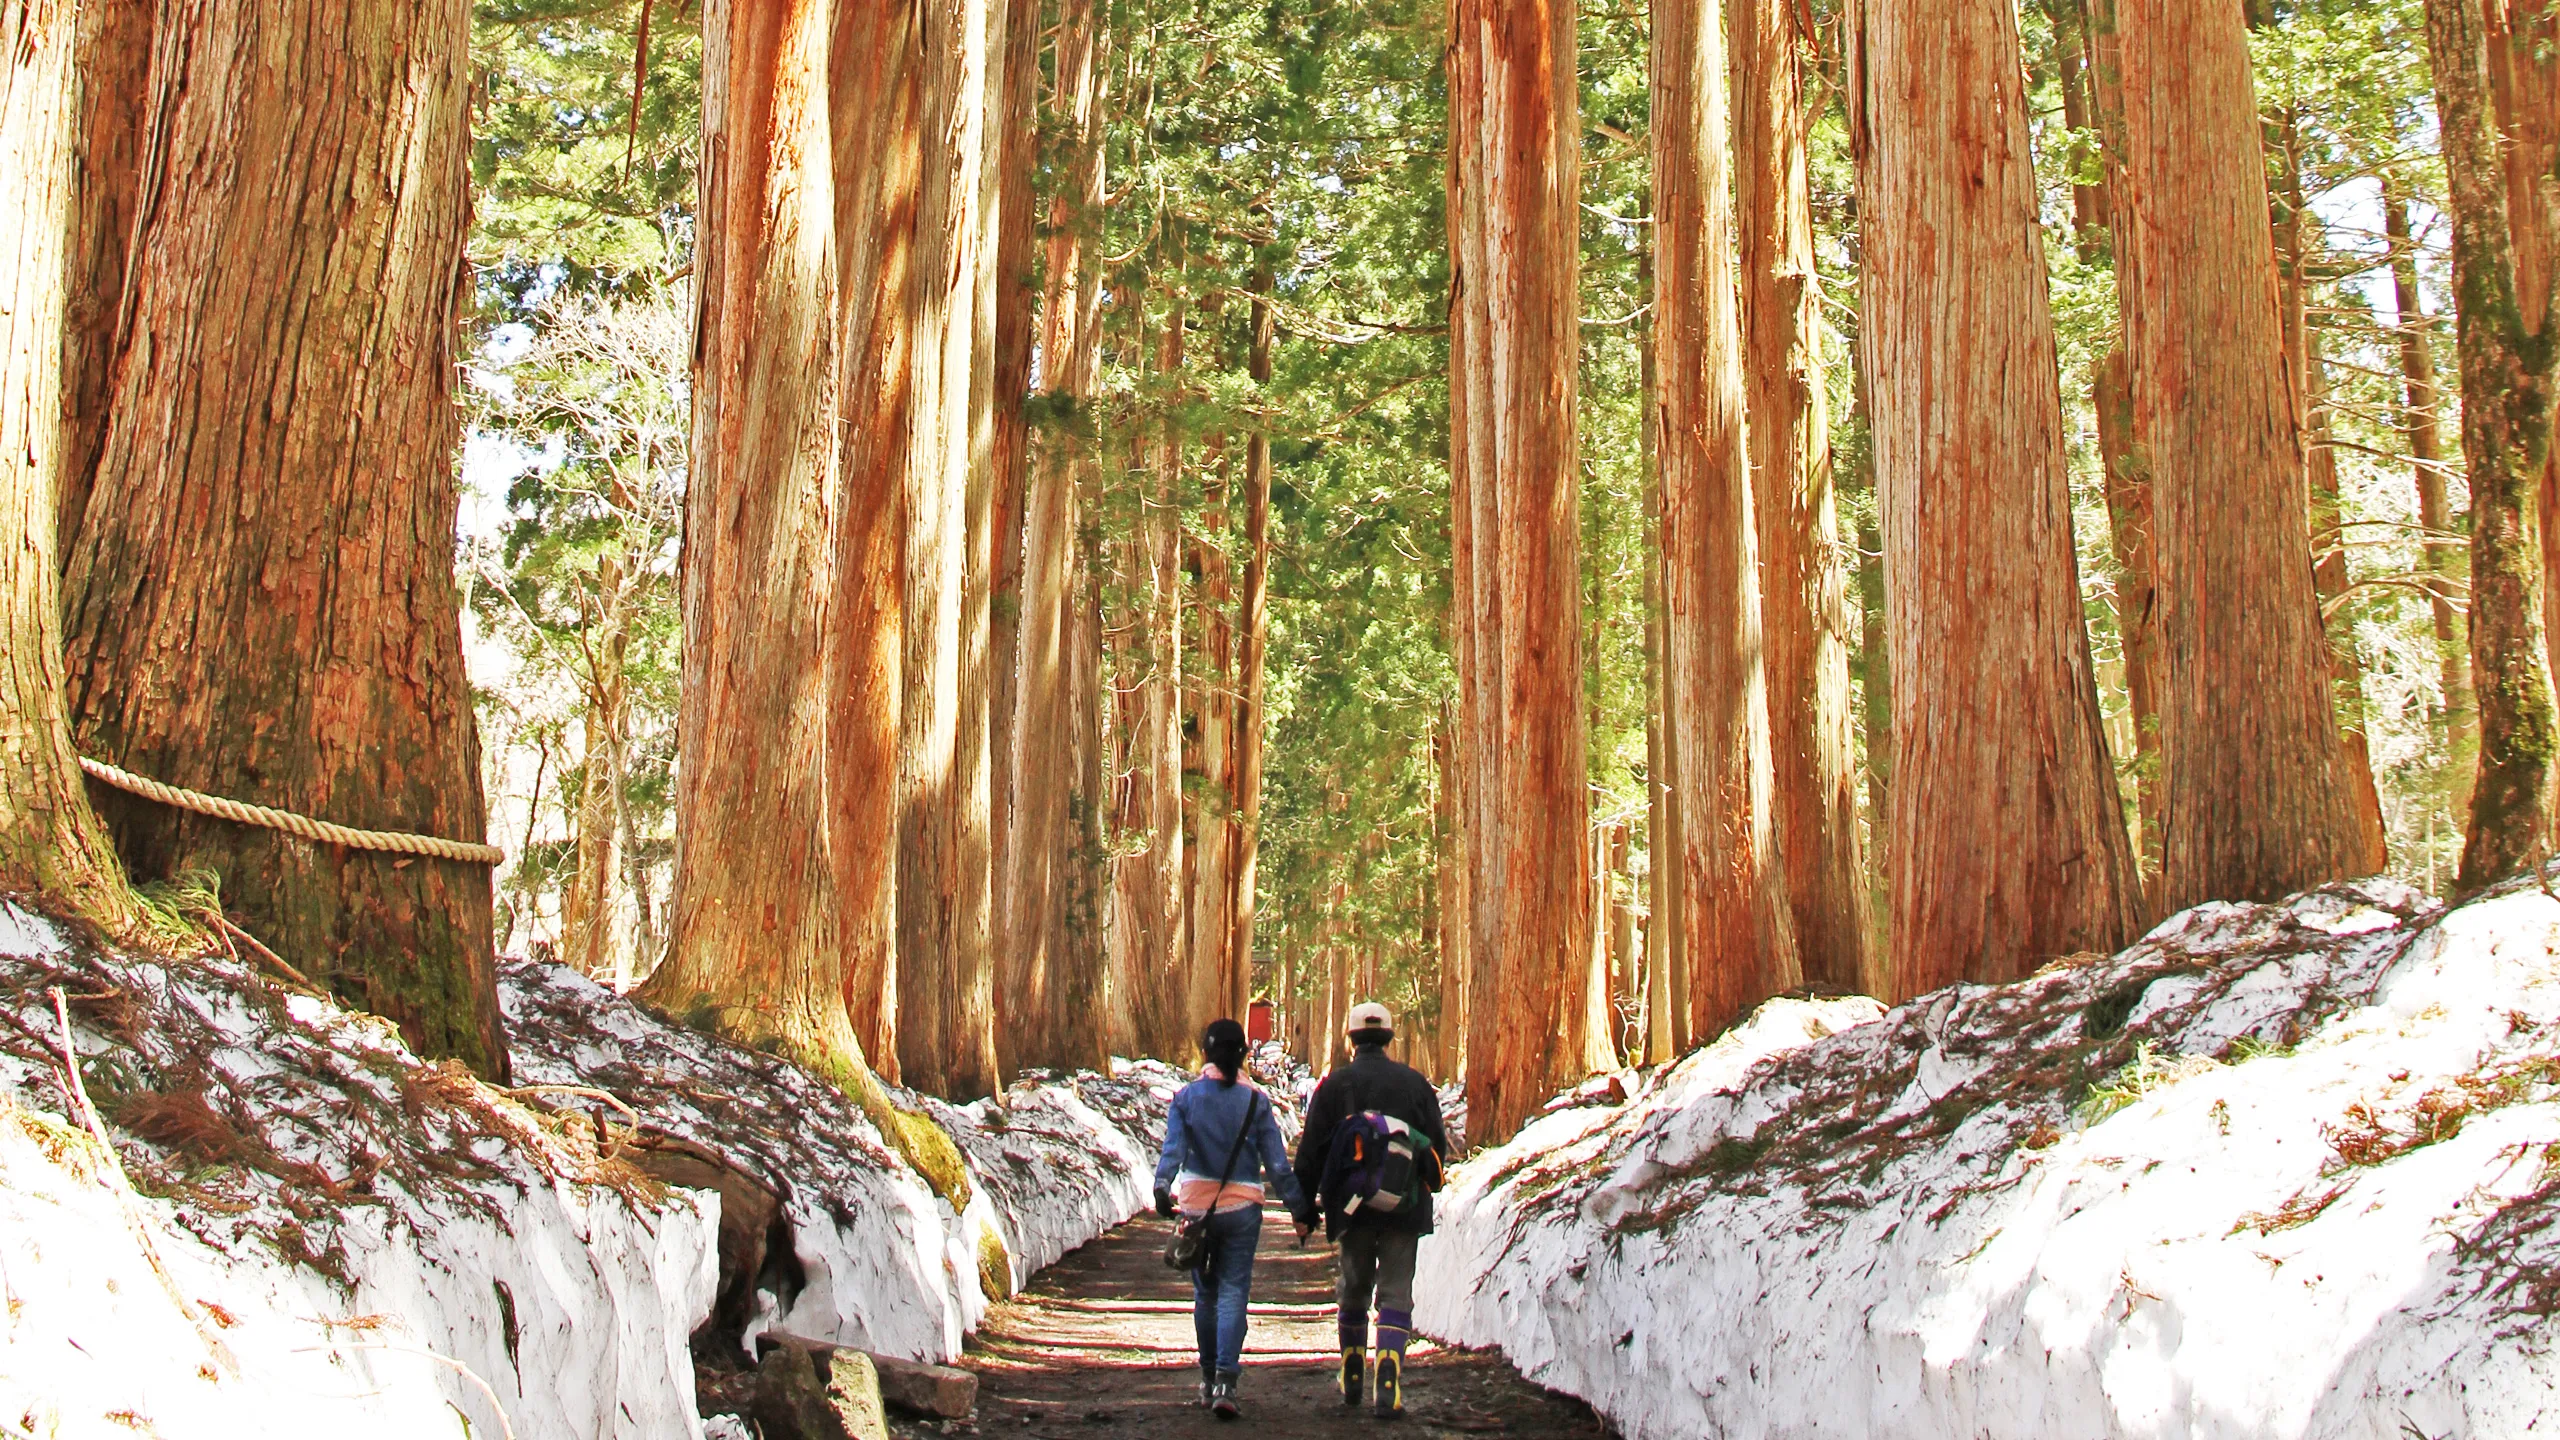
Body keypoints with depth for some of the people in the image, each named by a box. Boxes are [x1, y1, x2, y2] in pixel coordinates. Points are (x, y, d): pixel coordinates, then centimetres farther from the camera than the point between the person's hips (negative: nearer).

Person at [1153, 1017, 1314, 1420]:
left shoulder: (1186, 1098, 0)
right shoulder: (1256, 1101, -1)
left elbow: (1172, 1148, -13)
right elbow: (1277, 1161, -2)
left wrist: (1162, 1188, -23)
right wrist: (1299, 1209, 3)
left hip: (1196, 1206, 1)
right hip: (1241, 1208, -1)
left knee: (1204, 1294, 15)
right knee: (1233, 1293, -1)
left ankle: (1208, 1378, 23)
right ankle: (1226, 1381, -15)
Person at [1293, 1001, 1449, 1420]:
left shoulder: (1335, 1084, -1)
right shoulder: (1415, 1083, 3)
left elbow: (1310, 1150, -1)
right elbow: (1438, 1145, 9)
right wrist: (1426, 1189, 26)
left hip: (1351, 1205, 0)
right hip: (1404, 1209, 0)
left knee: (1352, 1293, 17)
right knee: (1396, 1295, 0)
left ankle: (1352, 1380, 24)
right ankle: (1388, 1386, -14)